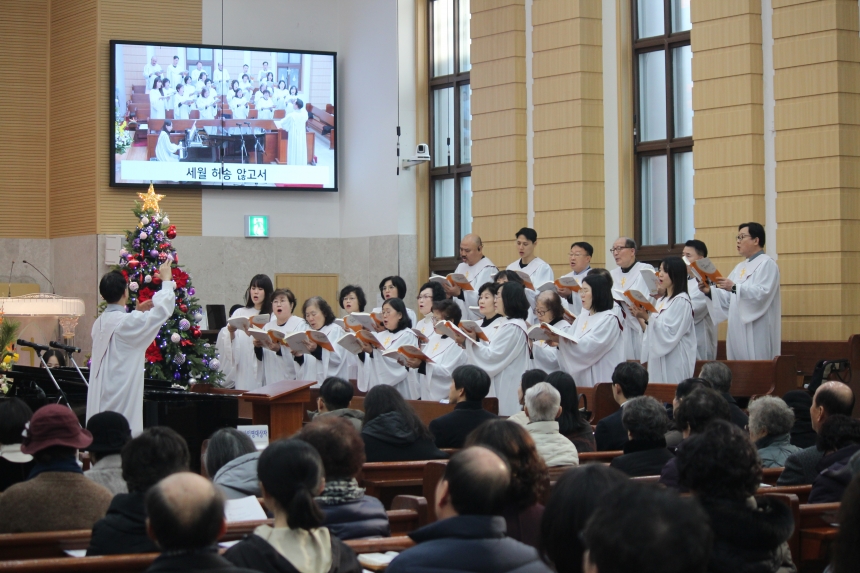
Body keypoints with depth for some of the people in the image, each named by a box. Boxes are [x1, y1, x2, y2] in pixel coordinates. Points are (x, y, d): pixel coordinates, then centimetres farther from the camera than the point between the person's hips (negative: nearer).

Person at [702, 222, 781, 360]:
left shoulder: (767, 263, -6)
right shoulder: (741, 266, 20)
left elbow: (762, 293, -21)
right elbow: (728, 297, 16)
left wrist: (735, 287, -31)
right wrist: (710, 291, -2)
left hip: (756, 331, -8)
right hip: (739, 329, 8)